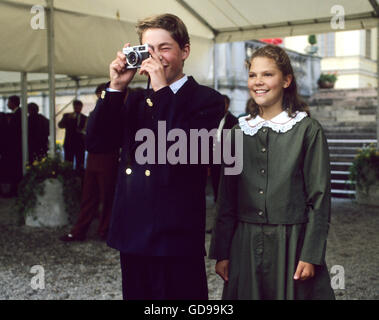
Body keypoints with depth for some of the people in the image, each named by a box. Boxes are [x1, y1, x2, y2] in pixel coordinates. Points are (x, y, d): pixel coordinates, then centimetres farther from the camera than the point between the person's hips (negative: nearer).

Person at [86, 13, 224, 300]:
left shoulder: (207, 100, -3)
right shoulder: (135, 99, 13)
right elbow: (97, 136, 3)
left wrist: (162, 89, -16)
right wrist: (117, 87, -6)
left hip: (176, 236, -5)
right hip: (133, 233, 6)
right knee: (136, 293, 16)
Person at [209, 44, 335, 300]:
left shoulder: (308, 130, -5)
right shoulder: (239, 131, 6)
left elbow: (319, 199, -5)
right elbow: (226, 198, 8)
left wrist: (311, 255, -10)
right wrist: (221, 252, 5)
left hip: (291, 245, -3)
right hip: (245, 246, 3)